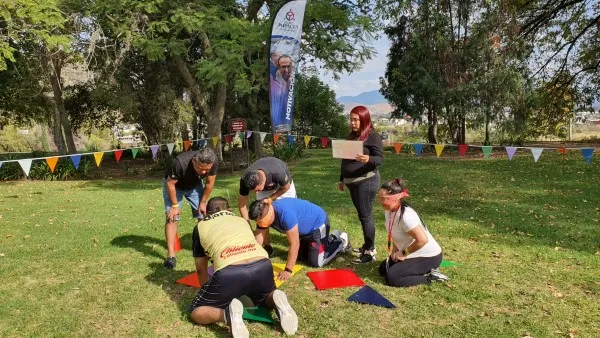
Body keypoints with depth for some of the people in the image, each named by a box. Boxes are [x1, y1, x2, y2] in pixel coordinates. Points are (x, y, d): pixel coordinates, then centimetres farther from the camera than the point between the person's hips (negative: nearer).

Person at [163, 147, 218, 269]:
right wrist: (175, 205, -19)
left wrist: (203, 202, -6)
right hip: (174, 185, -3)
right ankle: (171, 255, -8)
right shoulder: (179, 162, -44)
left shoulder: (214, 162, -33)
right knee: (172, 217, -11)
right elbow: (170, 183, -26)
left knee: (203, 215, -1)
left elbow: (209, 183, -14)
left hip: (195, 185, 3)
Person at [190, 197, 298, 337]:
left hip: (229, 273, -4)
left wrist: (207, 293, 51)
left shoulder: (200, 227, 27)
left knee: (196, 311, 19)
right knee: (266, 298, 36)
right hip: (262, 265, 4)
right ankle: (277, 302, 1)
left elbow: (201, 269, 32)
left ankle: (228, 314, -11)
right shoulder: (241, 220, 35)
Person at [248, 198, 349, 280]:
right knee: (302, 256, 19)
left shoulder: (285, 213, -41)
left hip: (318, 223, -8)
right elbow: (257, 243, -13)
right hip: (306, 227, 8)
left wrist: (288, 270, -32)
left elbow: (294, 244, -37)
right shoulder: (263, 215, -16)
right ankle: (332, 239, 33)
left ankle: (341, 242, 15)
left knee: (316, 262, -8)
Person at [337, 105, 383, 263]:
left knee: (366, 216, -6)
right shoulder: (351, 135, 14)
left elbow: (380, 158, -15)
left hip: (366, 181, -8)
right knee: (362, 215, 14)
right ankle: (368, 246, 24)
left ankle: (370, 252, 0)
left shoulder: (373, 135, -9)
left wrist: (368, 159, -36)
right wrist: (342, 179, 21)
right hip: (352, 182, 8)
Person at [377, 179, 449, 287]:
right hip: (412, 253, 10)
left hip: (428, 257, -10)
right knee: (383, 270, 11)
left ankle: (430, 277, -5)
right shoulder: (389, 210, -4)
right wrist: (395, 251, 0)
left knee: (391, 278, -17)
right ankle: (420, 270, 15)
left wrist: (403, 253, -21)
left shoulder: (406, 216, -31)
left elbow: (422, 240, -34)